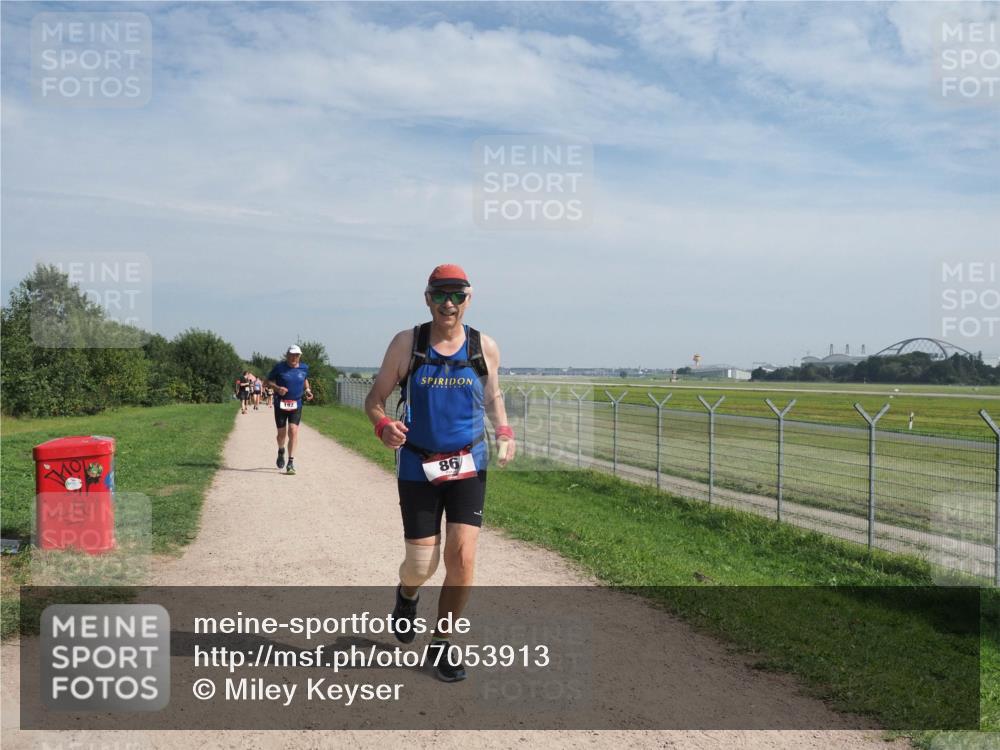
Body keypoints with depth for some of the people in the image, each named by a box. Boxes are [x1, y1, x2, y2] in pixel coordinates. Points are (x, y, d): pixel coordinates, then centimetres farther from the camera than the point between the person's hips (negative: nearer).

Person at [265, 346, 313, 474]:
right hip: (281, 404, -1)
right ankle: (281, 452, 40)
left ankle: (291, 462, -9)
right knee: (282, 432, 7)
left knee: (293, 430, -13)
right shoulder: (279, 367, -4)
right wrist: (277, 388, -17)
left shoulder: (304, 368, 4)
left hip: (296, 405, 1)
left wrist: (307, 390, 5)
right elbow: (268, 382, 2)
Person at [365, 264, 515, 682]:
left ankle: (441, 644, 14)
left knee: (462, 558, -9)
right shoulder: (406, 344, -5)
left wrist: (504, 432, -2)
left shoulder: (485, 348, 0)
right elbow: (375, 399, 0)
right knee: (421, 564, 3)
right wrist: (383, 425, -22)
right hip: (417, 467, -1)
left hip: (468, 467, 1)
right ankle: (407, 596, 42)